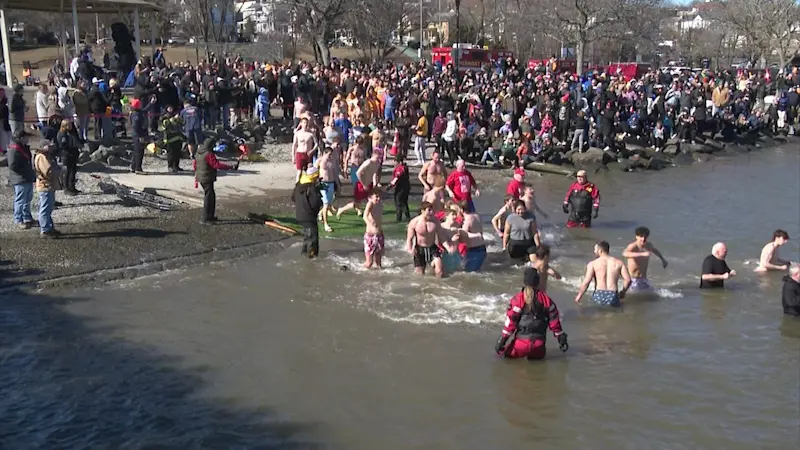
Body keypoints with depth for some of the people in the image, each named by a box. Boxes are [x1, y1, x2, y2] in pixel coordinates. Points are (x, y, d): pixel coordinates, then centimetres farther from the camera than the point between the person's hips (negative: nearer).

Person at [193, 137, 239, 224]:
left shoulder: (199, 153, 10)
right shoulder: (209, 154, -20)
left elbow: (195, 164, 19)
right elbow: (217, 165, -26)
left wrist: (196, 174, 31)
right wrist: (231, 167, -26)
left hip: (201, 178, 10)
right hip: (207, 179, -10)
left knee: (211, 196, 19)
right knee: (208, 198, -3)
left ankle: (211, 216, 28)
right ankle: (206, 219, 0)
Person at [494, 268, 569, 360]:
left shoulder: (518, 299, -6)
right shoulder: (546, 299, 5)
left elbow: (510, 321, -8)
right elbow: (554, 321, 7)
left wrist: (502, 340, -3)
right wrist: (561, 338, 15)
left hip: (522, 342, -3)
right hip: (539, 344, 3)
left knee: (500, 349, 16)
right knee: (539, 355, 32)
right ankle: (534, 354, 5)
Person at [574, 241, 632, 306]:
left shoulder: (592, 264, -2)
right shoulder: (619, 263, 5)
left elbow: (586, 282, -8)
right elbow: (628, 279, 1)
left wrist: (579, 296, 5)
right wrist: (623, 292, 18)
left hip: (598, 297, -1)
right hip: (613, 298, 1)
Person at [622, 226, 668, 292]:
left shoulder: (648, 245, 0)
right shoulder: (633, 246, -22)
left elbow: (655, 250, 27)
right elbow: (625, 253, -46)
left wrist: (663, 259, 38)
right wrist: (642, 254, -54)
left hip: (644, 279, 7)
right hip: (634, 280, -7)